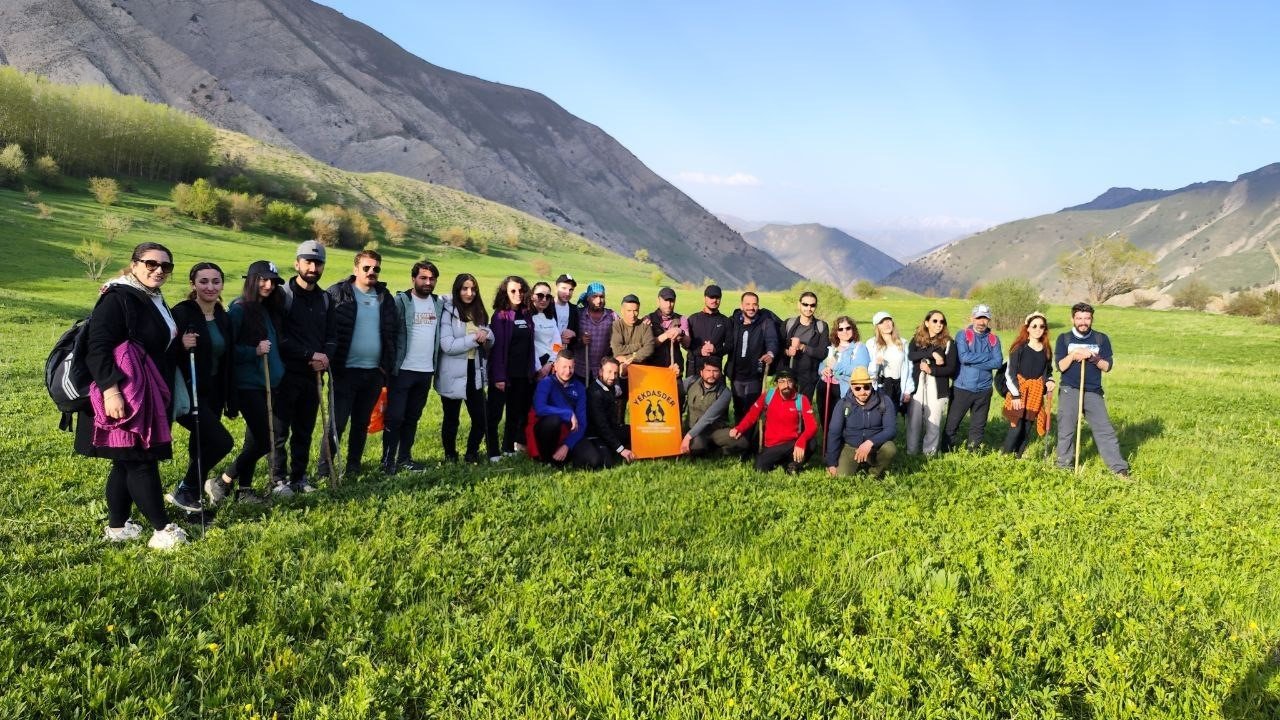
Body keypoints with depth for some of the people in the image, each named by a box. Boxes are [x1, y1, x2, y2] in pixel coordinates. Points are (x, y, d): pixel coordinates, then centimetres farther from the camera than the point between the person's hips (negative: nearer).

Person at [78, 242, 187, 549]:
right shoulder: (118, 298, -13)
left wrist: (178, 343, 12)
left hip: (148, 394, 10)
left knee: (126, 461, 14)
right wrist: (110, 390, -27)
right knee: (141, 460, -5)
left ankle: (117, 526, 23)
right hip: (124, 395, -10)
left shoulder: (155, 301, 16)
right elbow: (97, 347, -21)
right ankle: (162, 529, 0)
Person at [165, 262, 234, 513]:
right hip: (187, 393, -7)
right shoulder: (182, 313, -12)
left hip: (211, 395, 7)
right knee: (222, 441, -15)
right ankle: (184, 491, 3)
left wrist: (226, 398, 16)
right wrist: (182, 346, -33)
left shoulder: (223, 318, 10)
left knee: (202, 447, 13)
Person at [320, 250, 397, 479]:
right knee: (337, 422, -2)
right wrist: (329, 357, -17)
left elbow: (393, 332, 15)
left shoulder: (385, 297, 10)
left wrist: (387, 365, 9)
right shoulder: (338, 293, -4)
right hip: (345, 371, -4)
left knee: (362, 422, 13)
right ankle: (325, 465, 11)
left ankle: (353, 465, 24)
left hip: (374, 372, 4)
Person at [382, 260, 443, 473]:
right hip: (403, 369, -5)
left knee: (412, 417, 13)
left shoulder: (439, 303, 9)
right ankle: (388, 461, 7)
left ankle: (404, 458, 22)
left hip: (426, 370, 5)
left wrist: (435, 363, 7)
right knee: (394, 417, -1)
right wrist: (389, 364, -15)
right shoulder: (401, 301, -7)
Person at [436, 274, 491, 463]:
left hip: (474, 374, 5)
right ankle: (450, 455, 28)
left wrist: (486, 335, -8)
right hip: (453, 376, -5)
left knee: (481, 419, 4)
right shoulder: (448, 312, -10)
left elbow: (490, 342, 15)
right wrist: (474, 338, -16)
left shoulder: (479, 312, 10)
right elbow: (448, 346, -18)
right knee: (451, 420, 9)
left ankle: (472, 453, 25)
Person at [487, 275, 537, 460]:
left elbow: (529, 346, 12)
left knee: (516, 413, 13)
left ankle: (509, 448, 25)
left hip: (522, 375, 6)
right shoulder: (500, 315, -9)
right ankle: (493, 452, 6)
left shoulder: (526, 316, 9)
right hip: (504, 373, -6)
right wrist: (499, 376, -18)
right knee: (494, 413, -1)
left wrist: (532, 371, 7)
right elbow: (497, 347, -13)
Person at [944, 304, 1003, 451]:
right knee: (952, 422, 1)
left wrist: (973, 363, -14)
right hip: (962, 387, -3)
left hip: (984, 389, 3)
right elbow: (963, 357, -18)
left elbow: (998, 362, -7)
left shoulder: (993, 339, 5)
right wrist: (987, 356, -11)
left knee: (979, 425, 11)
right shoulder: (963, 335, -3)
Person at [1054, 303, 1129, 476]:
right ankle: (1064, 468, 14)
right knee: (1065, 431, 2)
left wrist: (1095, 359, -15)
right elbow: (1060, 366, -4)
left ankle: (1120, 468, 0)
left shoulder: (1101, 338, 6)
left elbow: (1108, 366, 2)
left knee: (1105, 430, -2)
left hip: (1093, 392, 1)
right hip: (1069, 391, -1)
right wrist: (1073, 354, -19)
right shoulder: (1064, 339, 3)